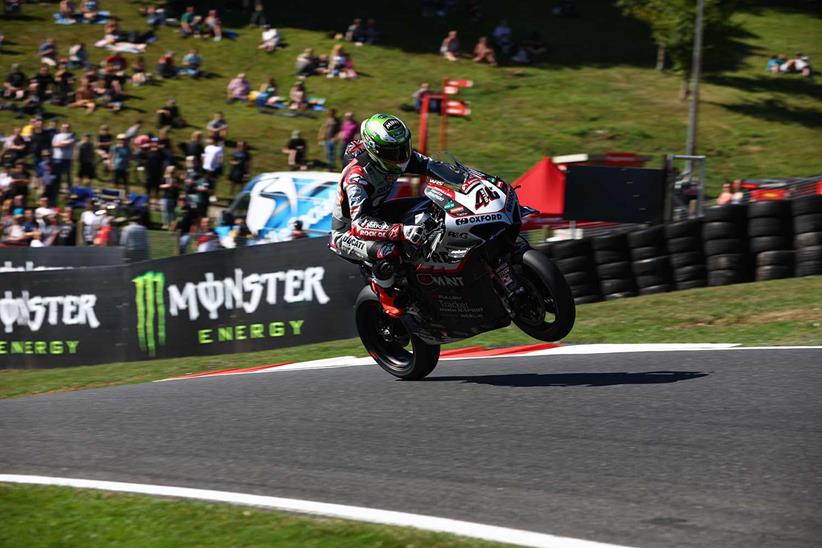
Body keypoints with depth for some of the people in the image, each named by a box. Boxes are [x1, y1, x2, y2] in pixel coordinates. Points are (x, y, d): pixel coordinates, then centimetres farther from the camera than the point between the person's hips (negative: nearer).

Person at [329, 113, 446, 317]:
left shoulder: (393, 156, -14)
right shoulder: (357, 177, -36)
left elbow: (431, 166, -5)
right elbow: (359, 224, -45)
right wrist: (401, 231, -59)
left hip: (375, 213, 8)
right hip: (347, 232, -8)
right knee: (387, 252, -37)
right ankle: (387, 297, -8)